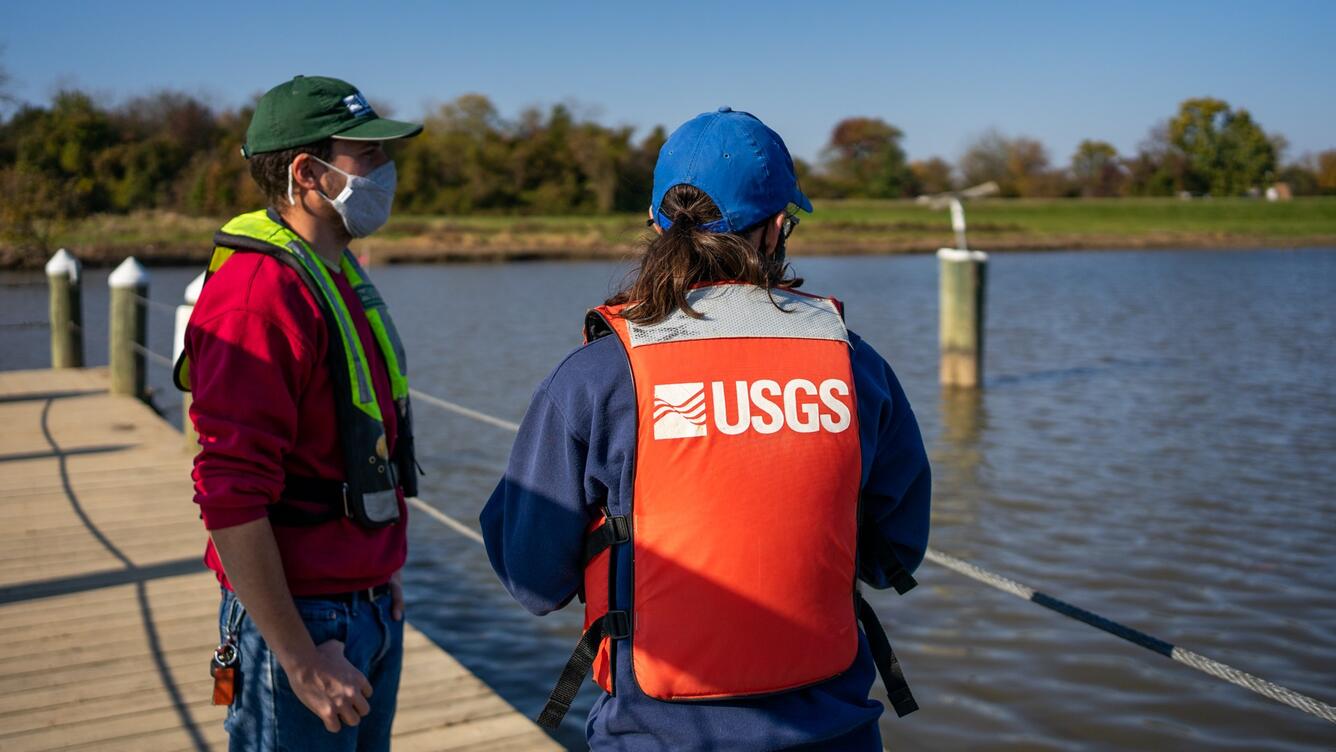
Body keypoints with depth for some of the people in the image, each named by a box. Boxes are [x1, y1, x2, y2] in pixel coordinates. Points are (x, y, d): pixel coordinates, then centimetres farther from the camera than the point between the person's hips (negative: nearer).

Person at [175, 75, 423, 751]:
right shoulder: (259, 293, -20)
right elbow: (230, 497, -24)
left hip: (369, 611, 9)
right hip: (299, 619, -9)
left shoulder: (341, 277, 10)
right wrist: (300, 662, -22)